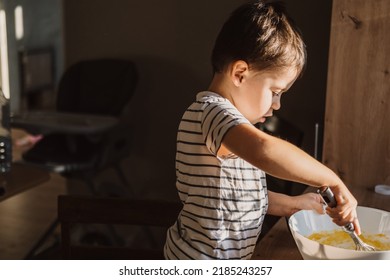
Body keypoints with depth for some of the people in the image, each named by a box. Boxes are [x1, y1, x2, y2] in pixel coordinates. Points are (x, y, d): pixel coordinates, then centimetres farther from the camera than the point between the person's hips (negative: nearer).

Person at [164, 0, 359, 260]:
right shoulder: (214, 111, -23)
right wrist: (333, 181, -33)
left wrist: (293, 204, 7)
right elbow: (265, 151, -44)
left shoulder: (218, 115, 9)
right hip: (202, 260, -9)